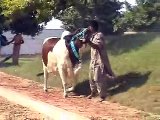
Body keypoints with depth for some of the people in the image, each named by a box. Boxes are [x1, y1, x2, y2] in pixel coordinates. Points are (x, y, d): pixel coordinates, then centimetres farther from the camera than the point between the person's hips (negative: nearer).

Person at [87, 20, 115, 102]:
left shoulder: (99, 35, -18)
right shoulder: (93, 35, 10)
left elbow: (98, 47, -30)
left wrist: (88, 41, -40)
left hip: (99, 61, -9)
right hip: (93, 60, 9)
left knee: (99, 79, -4)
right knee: (91, 77, 17)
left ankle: (102, 95, 8)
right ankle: (93, 92, 33)